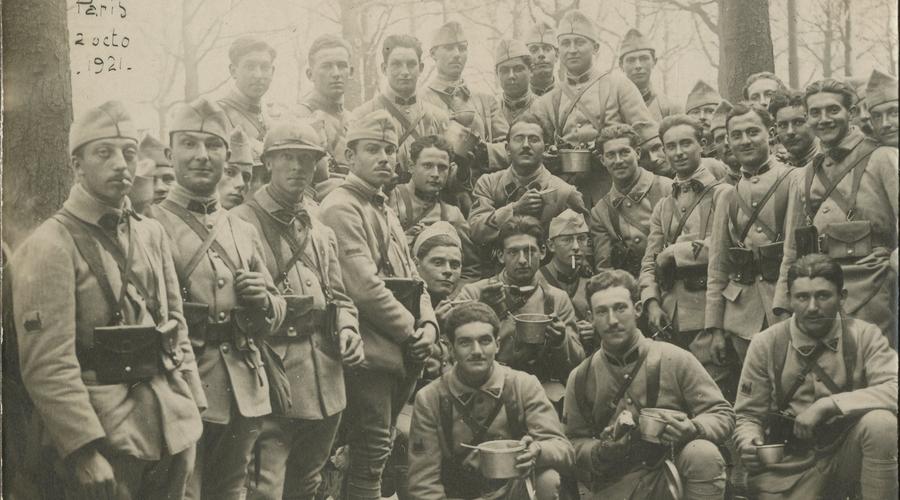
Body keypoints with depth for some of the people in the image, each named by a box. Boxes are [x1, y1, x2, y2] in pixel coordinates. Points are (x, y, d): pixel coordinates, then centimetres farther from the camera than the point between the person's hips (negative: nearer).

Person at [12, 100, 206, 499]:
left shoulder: (151, 232, 10)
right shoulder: (50, 246, -11)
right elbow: (48, 364, -16)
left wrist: (193, 410, 9)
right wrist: (85, 450, -20)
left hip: (173, 430, 6)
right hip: (106, 435, -6)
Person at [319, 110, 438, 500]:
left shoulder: (385, 212, 19)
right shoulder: (341, 208, -11)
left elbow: (411, 278, 18)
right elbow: (365, 287, -20)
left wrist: (428, 325, 1)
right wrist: (410, 331, -12)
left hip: (402, 356, 9)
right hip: (370, 354, -9)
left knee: (373, 452, 16)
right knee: (371, 455, -5)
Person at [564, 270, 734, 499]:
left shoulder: (675, 359, 0)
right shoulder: (580, 378, 5)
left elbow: (723, 415, 1)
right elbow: (575, 442, 10)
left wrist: (692, 428, -20)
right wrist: (601, 451, -12)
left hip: (673, 471, -1)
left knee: (704, 454, -30)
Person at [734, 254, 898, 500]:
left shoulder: (864, 336, -6)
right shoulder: (766, 344, -4)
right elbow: (748, 415, 3)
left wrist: (827, 405, -27)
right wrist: (748, 442, -20)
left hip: (846, 451, -1)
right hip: (791, 464, 1)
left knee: (880, 422, -29)